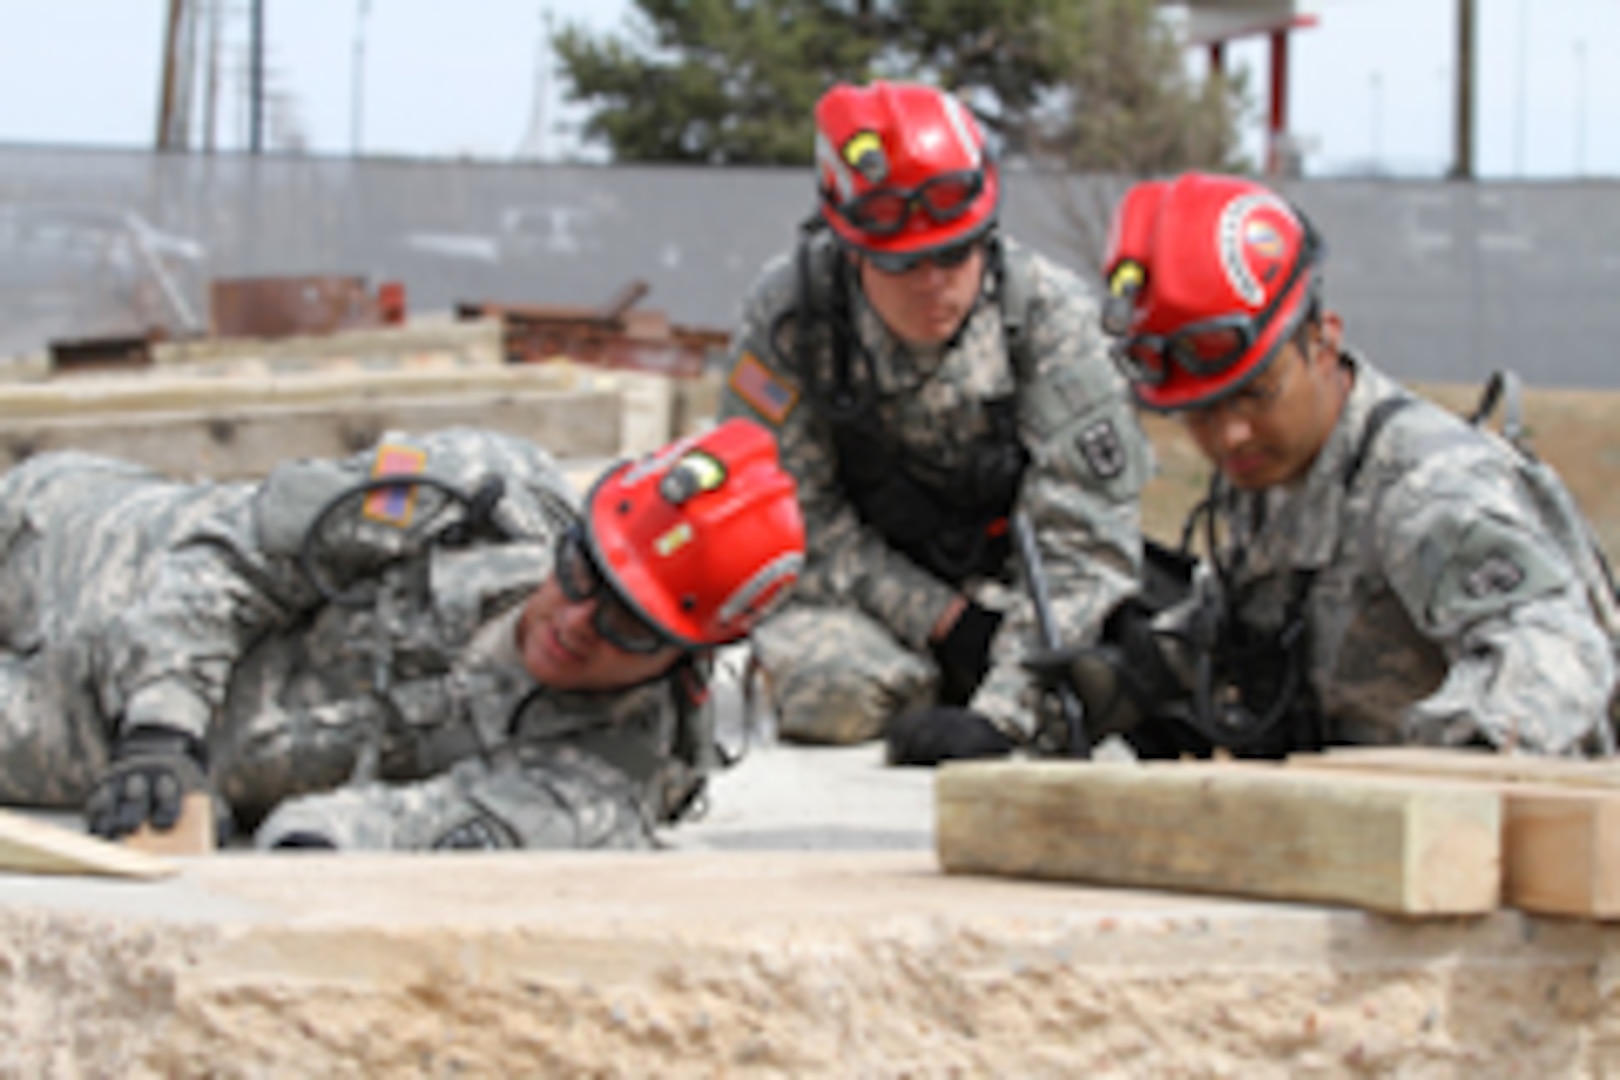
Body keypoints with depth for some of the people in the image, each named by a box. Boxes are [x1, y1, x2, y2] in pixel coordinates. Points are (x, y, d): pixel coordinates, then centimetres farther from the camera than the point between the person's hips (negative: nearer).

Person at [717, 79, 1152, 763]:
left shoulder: (1047, 311, -19)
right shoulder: (788, 315, -18)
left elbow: (1082, 538, -24)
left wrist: (1001, 713, -36)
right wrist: (939, 620, -22)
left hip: (1005, 586, 1)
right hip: (868, 599, -1)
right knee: (829, 684, -32)